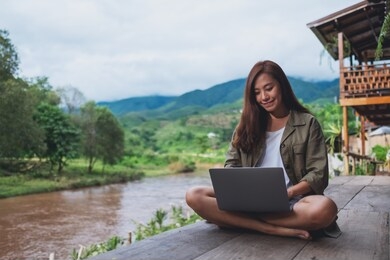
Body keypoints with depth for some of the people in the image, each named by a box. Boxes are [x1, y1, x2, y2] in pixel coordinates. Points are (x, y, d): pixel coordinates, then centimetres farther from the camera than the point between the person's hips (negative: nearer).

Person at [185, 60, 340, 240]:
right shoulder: (248, 124, 14)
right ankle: (277, 229, -28)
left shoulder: (307, 123, 5)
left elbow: (318, 175, -2)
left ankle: (233, 219, -26)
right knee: (194, 195, -21)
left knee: (325, 208, -36)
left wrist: (286, 193, -19)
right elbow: (231, 164, 10)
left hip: (291, 202, -2)